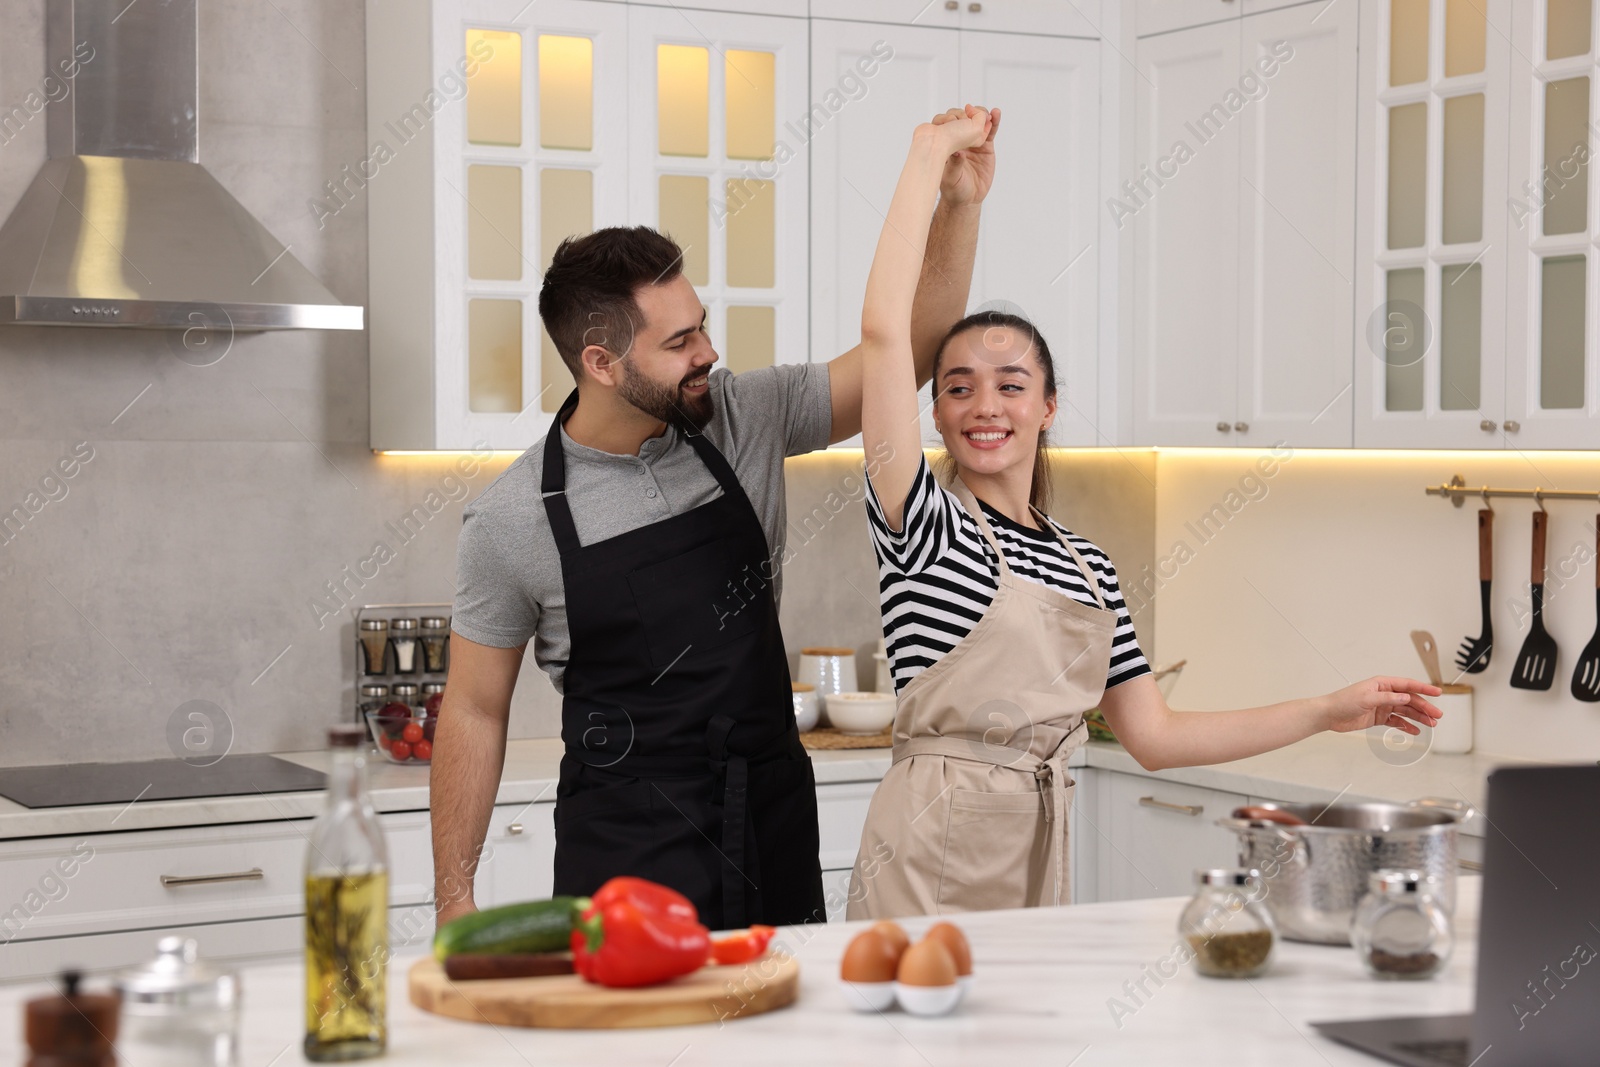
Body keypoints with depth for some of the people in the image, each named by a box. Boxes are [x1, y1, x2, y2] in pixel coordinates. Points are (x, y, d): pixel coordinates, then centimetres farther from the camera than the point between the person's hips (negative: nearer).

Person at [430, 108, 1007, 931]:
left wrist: (959, 206, -12)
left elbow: (910, 354, 1)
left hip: (776, 830, 3)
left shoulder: (746, 421, -1)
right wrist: (453, 900, -2)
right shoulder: (513, 521, -9)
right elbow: (474, 712, -2)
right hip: (625, 850, -3)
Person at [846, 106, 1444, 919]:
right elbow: (884, 328, -16)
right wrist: (931, 154, -10)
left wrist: (1327, 712, 12)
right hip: (933, 857, -5)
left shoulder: (1086, 566, 12)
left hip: (1039, 852, 5)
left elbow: (1153, 736, 13)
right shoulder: (925, 522, -4)